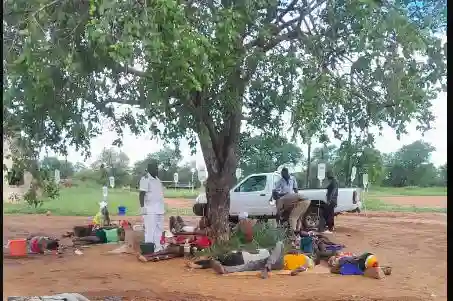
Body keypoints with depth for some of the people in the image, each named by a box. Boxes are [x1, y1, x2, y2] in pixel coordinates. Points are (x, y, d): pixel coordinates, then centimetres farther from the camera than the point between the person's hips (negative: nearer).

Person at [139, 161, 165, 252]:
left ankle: (157, 247, 19)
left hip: (159, 209, 9)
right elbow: (142, 194, -14)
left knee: (159, 229, 12)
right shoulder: (145, 179, -9)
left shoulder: (158, 179, 17)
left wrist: (162, 207, 21)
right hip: (150, 210, -9)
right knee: (150, 230, -8)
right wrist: (142, 207, -21)